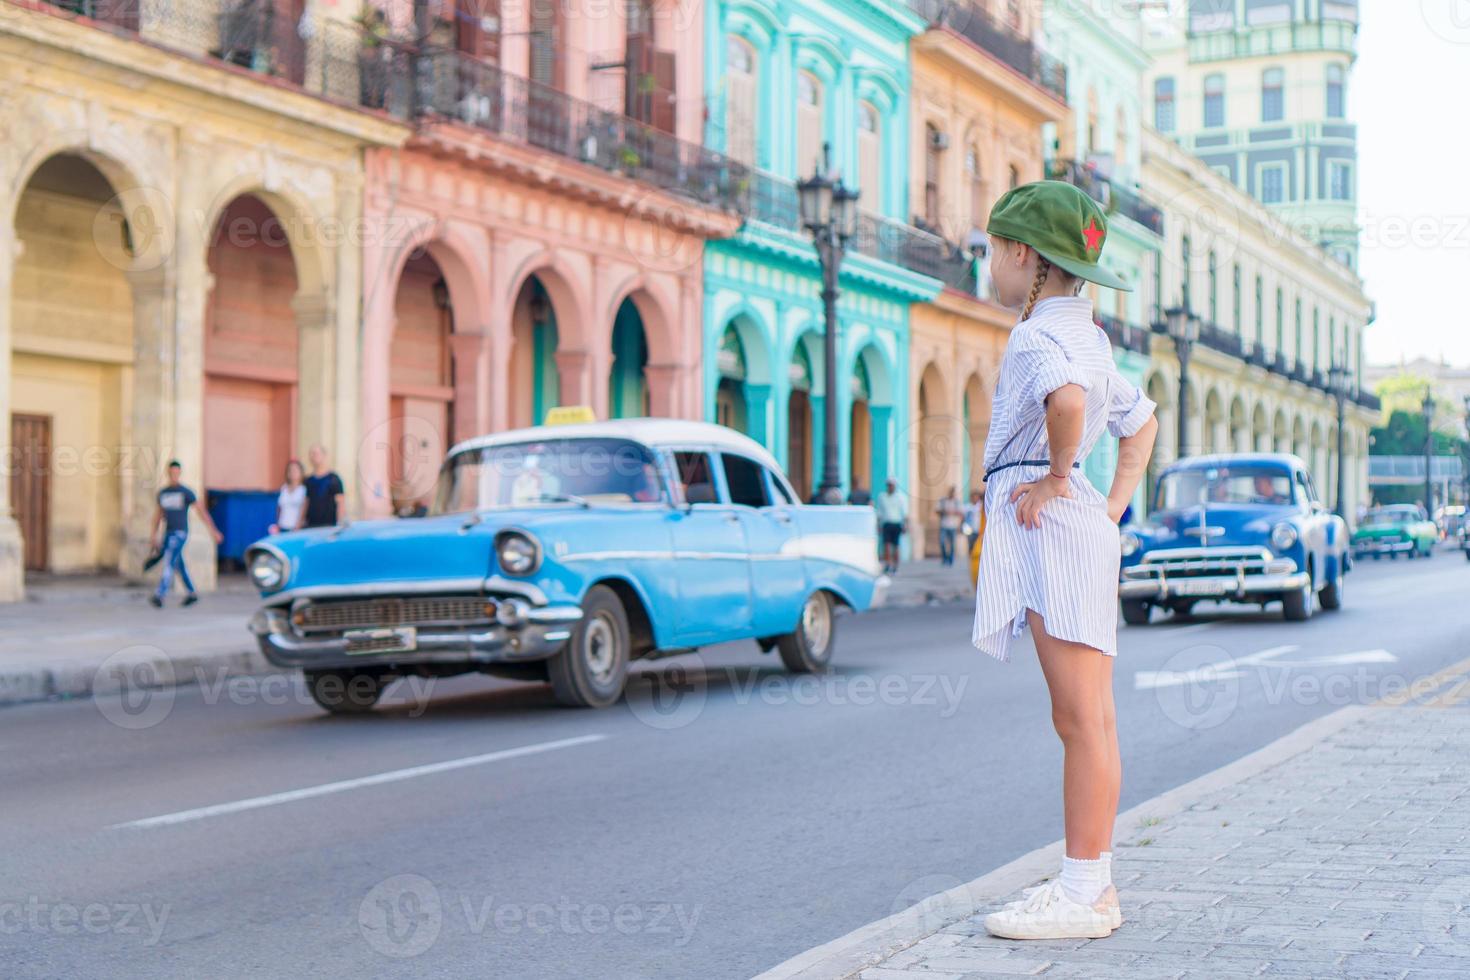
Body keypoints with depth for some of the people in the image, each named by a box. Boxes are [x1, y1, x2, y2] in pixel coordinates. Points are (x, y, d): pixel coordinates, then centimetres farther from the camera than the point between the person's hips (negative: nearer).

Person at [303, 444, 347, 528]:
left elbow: (341, 503, -7)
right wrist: (299, 525, 9)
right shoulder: (308, 481, 12)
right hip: (310, 526, 5)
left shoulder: (333, 479, -4)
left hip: (328, 527, -5)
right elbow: (305, 503, 16)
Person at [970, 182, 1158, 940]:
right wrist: (1113, 505, 21)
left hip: (1050, 527, -11)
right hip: (1074, 535, 11)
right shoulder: (1085, 337, 19)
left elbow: (1067, 400, -35)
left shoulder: (1038, 337, -12)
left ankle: (1081, 897, -5)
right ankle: (1091, 882, 18)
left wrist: (1057, 476, -19)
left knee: (1084, 719, -8)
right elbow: (1141, 421, 32)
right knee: (1082, 720, 12)